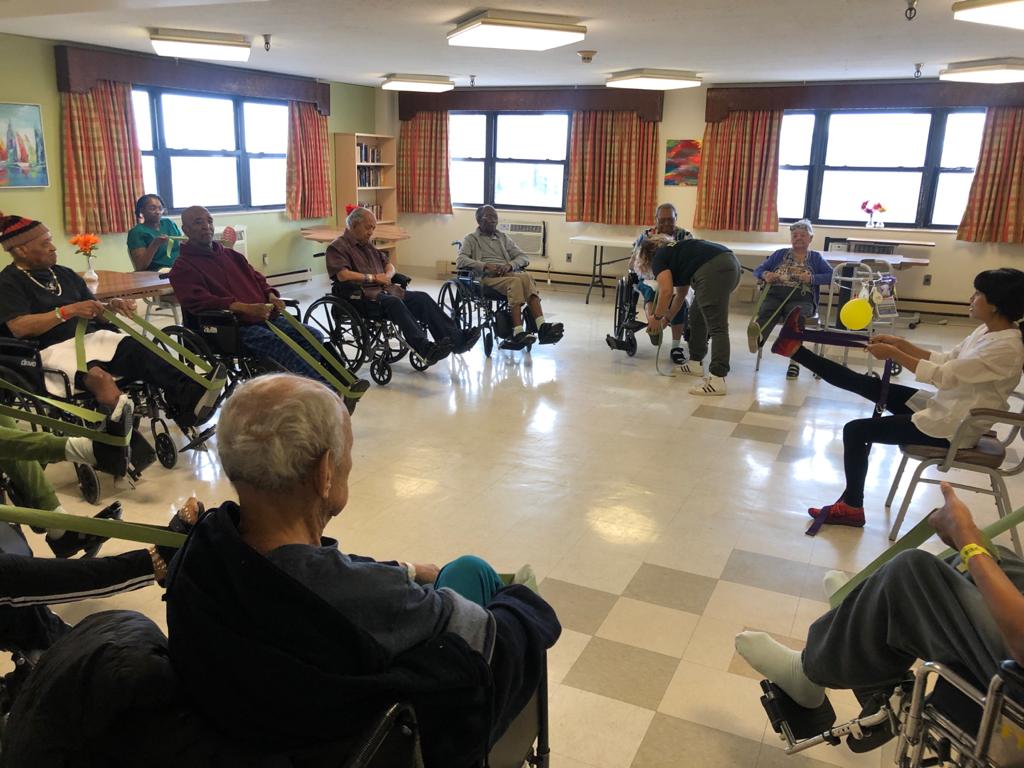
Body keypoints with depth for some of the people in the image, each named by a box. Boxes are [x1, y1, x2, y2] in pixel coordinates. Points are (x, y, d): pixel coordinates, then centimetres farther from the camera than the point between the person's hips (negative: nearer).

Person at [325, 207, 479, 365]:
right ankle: (426, 349, -50)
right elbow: (343, 275, -17)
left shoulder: (368, 244, 24)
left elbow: (389, 265, 27)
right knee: (394, 303, -36)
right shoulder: (337, 247, 0)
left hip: (384, 290, 8)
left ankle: (456, 339, -25)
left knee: (421, 298, -15)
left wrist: (387, 276, 2)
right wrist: (373, 277, -9)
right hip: (361, 297, -7)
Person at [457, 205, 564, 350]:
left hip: (508, 273, 4)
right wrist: (485, 265, -17)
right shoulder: (471, 239, 16)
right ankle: (518, 333, -48)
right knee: (515, 281, -36)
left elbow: (523, 258, 17)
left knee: (526, 276, -32)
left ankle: (542, 327, -47)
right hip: (487, 277, -4)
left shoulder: (503, 238, 28)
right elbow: (460, 261, -2)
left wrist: (510, 265, -6)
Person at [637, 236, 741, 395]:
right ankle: (696, 363, 29)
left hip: (713, 270, -9)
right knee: (697, 315, 22)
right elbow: (680, 294, 43)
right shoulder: (673, 253, 35)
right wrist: (666, 319, 49)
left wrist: (657, 317, 11)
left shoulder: (658, 259, 11)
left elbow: (666, 291, -3)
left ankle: (717, 379, -17)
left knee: (716, 326, -13)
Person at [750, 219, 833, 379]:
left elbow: (832, 275, 9)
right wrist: (765, 275, -4)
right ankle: (757, 337, -68)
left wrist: (811, 278, -8)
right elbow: (758, 270, 20)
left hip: (801, 299, -1)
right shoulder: (780, 254, 28)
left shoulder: (815, 258, 24)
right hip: (774, 295, 1)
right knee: (766, 313, -35)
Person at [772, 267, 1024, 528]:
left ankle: (852, 506, 4)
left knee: (856, 430, -10)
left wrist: (893, 353, -21)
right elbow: (945, 361, 10)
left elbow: (942, 376, -27)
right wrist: (901, 343, 0)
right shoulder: (987, 331, 3)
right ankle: (796, 350, 12)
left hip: (953, 428, -9)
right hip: (942, 407, 9)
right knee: (864, 384, 5)